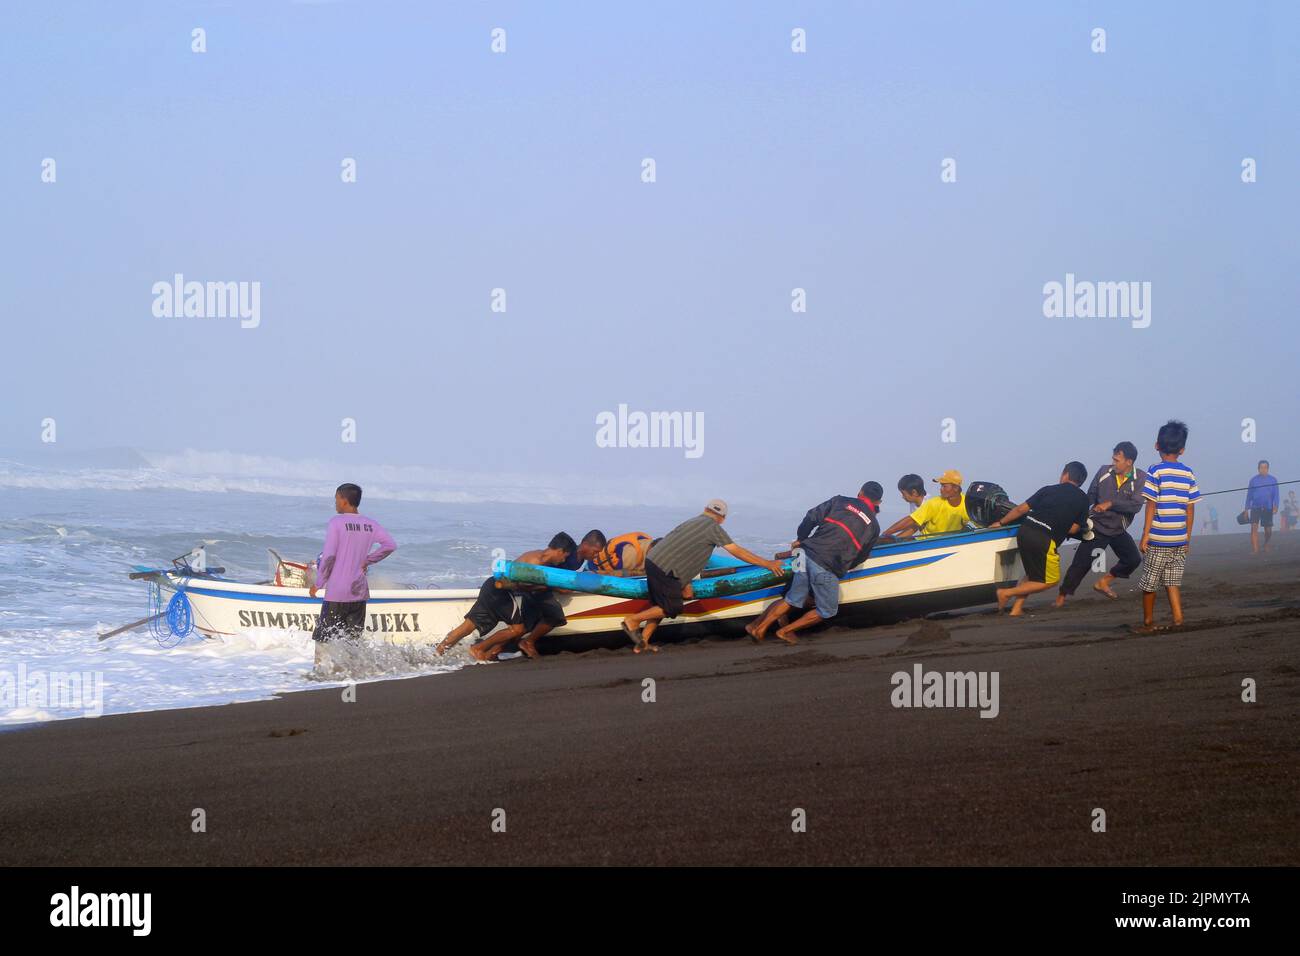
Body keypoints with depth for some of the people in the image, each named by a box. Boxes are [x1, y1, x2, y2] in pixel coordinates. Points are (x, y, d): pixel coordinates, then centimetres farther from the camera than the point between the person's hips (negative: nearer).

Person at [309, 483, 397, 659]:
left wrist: (318, 583, -4)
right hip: (359, 592, 5)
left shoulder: (336, 522, -10)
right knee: (353, 640, 11)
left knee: (322, 638, 2)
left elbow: (328, 557, -14)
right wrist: (367, 561, 8)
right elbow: (390, 545, -1)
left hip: (337, 593, -5)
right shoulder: (370, 524, 5)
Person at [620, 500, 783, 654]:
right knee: (672, 609, 1)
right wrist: (767, 564, 0)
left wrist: (685, 583, 24)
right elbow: (738, 552, -4)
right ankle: (632, 620, 2)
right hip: (665, 570, -9)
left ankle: (642, 642, 14)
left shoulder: (693, 521, 22)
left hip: (652, 560, 9)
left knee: (659, 607, 18)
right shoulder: (714, 528, -3)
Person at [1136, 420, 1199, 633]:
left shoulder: (1156, 472, -9)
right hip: (1180, 539, 4)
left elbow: (1151, 506, -11)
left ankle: (1148, 623, 16)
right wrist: (1188, 537, 14)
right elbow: (1190, 509, 7)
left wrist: (1145, 535, -7)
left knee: (1150, 583, 8)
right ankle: (1178, 617, -2)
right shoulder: (1189, 474, 4)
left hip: (1158, 539, -4)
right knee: (1172, 581, 12)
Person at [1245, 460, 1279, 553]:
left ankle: (1266, 545, 35)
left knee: (1268, 530, 6)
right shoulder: (1253, 479, 6)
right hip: (1255, 508, 0)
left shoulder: (1273, 480, 4)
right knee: (1254, 528, -15)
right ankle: (1255, 549, -17)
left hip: (1268, 509, 0)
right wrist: (1247, 508, 7)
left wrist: (1275, 506, -13)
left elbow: (1276, 494, 1)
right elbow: (1249, 494, 10)